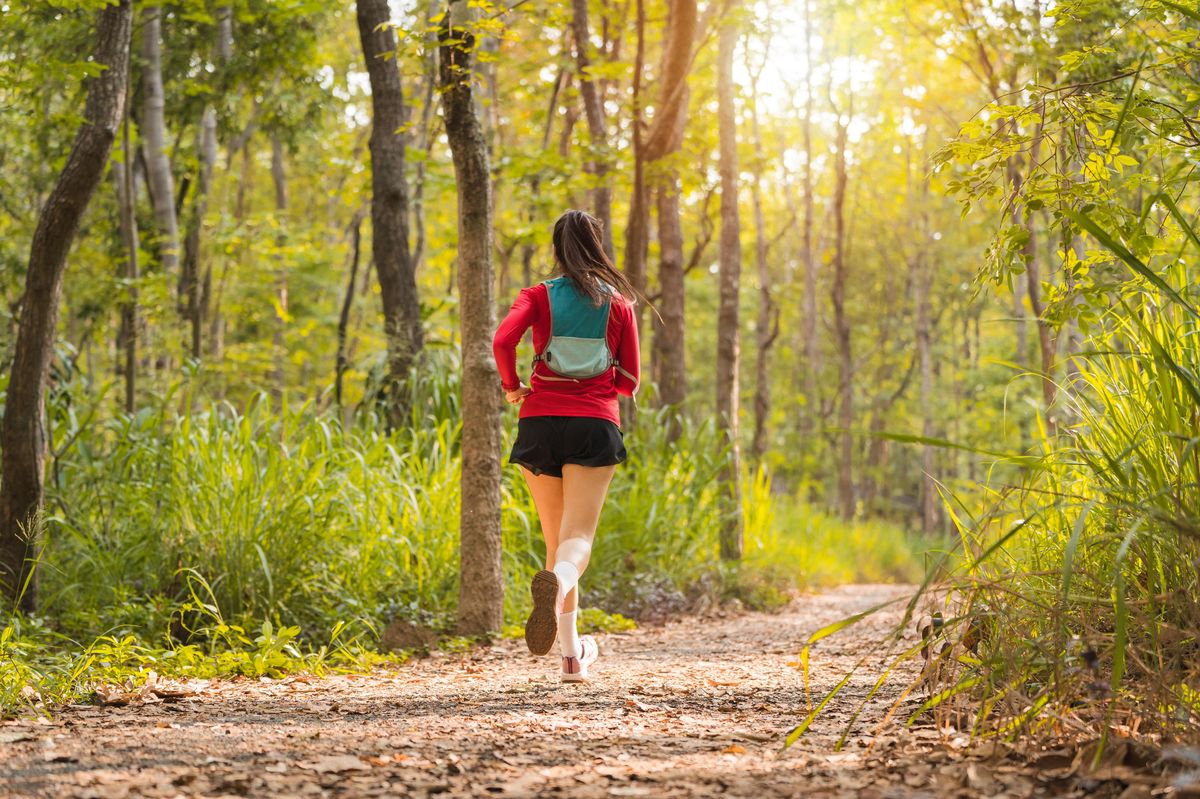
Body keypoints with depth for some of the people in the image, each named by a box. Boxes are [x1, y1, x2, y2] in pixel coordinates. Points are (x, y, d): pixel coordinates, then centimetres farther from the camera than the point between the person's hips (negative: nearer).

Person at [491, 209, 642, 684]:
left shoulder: (538, 296, 5)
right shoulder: (618, 303, 7)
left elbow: (503, 341, -13)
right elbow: (628, 382, 8)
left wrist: (511, 387, 4)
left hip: (541, 422, 1)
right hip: (595, 425, -1)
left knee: (555, 540, 13)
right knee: (578, 537, -11)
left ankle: (571, 654, 15)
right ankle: (556, 583, -47)